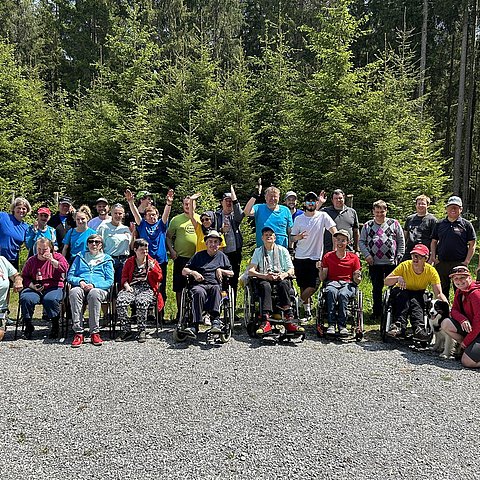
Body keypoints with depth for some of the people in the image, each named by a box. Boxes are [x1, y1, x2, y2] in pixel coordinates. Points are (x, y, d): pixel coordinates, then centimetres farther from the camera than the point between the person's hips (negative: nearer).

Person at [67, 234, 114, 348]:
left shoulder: (106, 259, 20)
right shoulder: (80, 257, 27)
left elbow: (110, 281, 9)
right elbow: (70, 276, 19)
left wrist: (94, 285, -8)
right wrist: (80, 281, -4)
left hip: (99, 288, -1)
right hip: (81, 287, 2)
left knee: (94, 293, -39)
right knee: (74, 292, -36)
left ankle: (95, 333, -36)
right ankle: (78, 332, -37)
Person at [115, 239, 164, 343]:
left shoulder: (152, 261, 16)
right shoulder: (129, 262, 21)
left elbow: (159, 278, 10)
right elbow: (124, 276, 18)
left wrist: (153, 268, -6)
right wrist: (126, 285, -3)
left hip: (147, 288, -2)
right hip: (132, 287, 2)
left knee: (141, 302, -37)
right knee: (120, 301, -29)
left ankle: (141, 331, -22)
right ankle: (126, 330, -17)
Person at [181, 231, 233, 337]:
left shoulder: (222, 256, 27)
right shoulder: (199, 255, 23)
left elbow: (231, 273, 24)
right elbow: (184, 271, 20)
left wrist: (221, 271, 6)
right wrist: (193, 273, 0)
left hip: (215, 285, 0)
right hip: (199, 284, 0)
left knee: (216, 288, -38)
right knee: (199, 292, -38)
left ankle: (215, 319, -50)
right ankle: (195, 325, -48)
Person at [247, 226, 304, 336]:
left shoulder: (282, 250, 18)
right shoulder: (258, 251, 17)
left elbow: (291, 270, 11)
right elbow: (250, 271, 4)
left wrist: (283, 275, -14)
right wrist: (265, 276, -14)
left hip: (281, 279, 0)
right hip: (264, 280, 0)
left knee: (283, 284, -36)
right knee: (265, 286, -36)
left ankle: (289, 321, -44)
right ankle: (266, 322, -51)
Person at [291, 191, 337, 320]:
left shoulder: (323, 216, 0)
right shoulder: (298, 219, 6)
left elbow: (334, 231, -4)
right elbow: (291, 238, 8)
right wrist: (298, 237, -15)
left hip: (316, 257, -2)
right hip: (300, 257, 2)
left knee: (314, 285, -10)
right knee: (303, 286, 6)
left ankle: (300, 301, 14)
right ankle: (307, 310, 20)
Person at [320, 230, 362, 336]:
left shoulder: (353, 258, 9)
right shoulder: (328, 256, 11)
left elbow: (357, 281, 8)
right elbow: (322, 278, 8)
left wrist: (357, 277, -15)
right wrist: (321, 269, -11)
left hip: (348, 284, 0)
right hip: (332, 283, 1)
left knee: (343, 294, -36)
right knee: (332, 292, -36)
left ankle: (342, 325, -30)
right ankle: (331, 324, -35)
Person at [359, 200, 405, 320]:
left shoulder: (394, 224, 6)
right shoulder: (368, 226, 10)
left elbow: (401, 241, 7)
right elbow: (361, 242, 10)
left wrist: (399, 256, 0)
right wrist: (367, 255, -3)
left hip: (391, 262, -1)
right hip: (374, 263, 1)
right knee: (376, 289, 9)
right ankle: (377, 312, 19)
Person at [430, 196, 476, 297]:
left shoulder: (466, 224, 3)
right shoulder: (439, 224, 11)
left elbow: (472, 245, 1)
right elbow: (434, 241, 14)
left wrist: (466, 261, -8)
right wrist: (433, 257, 2)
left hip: (459, 263, -3)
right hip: (441, 264, 3)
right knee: (441, 290, 12)